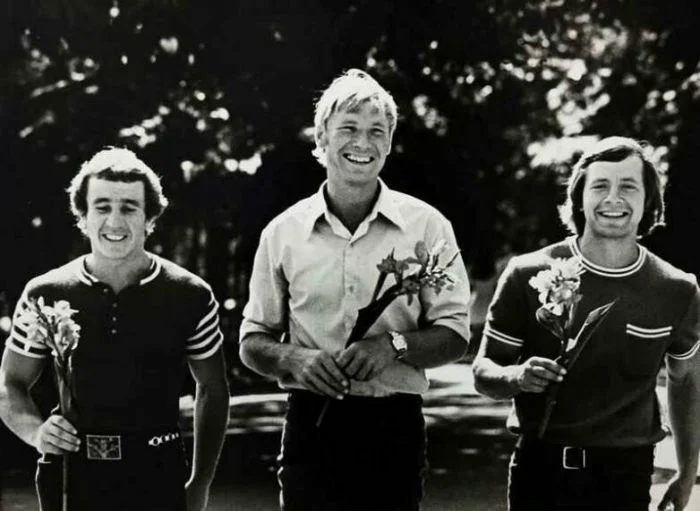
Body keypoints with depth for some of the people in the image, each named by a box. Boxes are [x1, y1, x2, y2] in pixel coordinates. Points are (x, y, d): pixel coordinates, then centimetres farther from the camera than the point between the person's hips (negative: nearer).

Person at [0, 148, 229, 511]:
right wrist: (35, 431, -12)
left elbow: (212, 389, 10)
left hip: (157, 476, 0)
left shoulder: (191, 297, 0)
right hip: (71, 475, 1)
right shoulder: (45, 296, 1)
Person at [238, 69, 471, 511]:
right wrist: (295, 359, -11)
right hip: (312, 422, 0)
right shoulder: (284, 232, 6)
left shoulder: (426, 226, 3)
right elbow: (253, 343, 11)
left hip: (394, 425, 0)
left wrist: (394, 346, -14)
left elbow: (455, 336, 4)